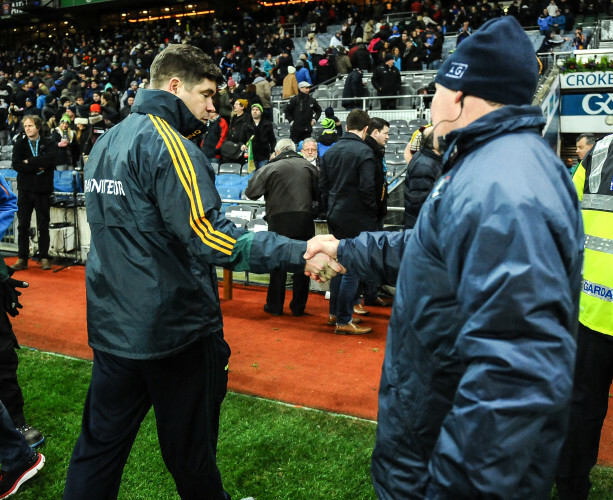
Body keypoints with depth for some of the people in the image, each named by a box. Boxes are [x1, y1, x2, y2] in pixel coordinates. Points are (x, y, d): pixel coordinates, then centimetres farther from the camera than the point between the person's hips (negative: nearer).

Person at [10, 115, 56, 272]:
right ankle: (22, 259, 8)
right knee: (23, 225, 2)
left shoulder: (49, 144, 6)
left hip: (43, 189, -1)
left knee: (43, 226, 3)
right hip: (25, 190, 2)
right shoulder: (19, 145, 10)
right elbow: (16, 164, -5)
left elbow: (50, 159, -15)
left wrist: (29, 162, -10)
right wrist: (38, 167, -10)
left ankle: (44, 258, 11)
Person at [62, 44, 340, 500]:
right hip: (174, 327, -8)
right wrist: (301, 254, -28)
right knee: (190, 454, 11)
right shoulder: (166, 143, -17)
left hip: (111, 326, 8)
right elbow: (210, 238, -27)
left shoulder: (107, 141, 10)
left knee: (99, 445, 17)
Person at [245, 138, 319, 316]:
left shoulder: (269, 168, 0)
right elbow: (318, 194, 14)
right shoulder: (308, 166, 7)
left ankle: (275, 306, 15)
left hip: (279, 220, -1)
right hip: (304, 219, 2)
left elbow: (251, 193, 1)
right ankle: (298, 307, 16)